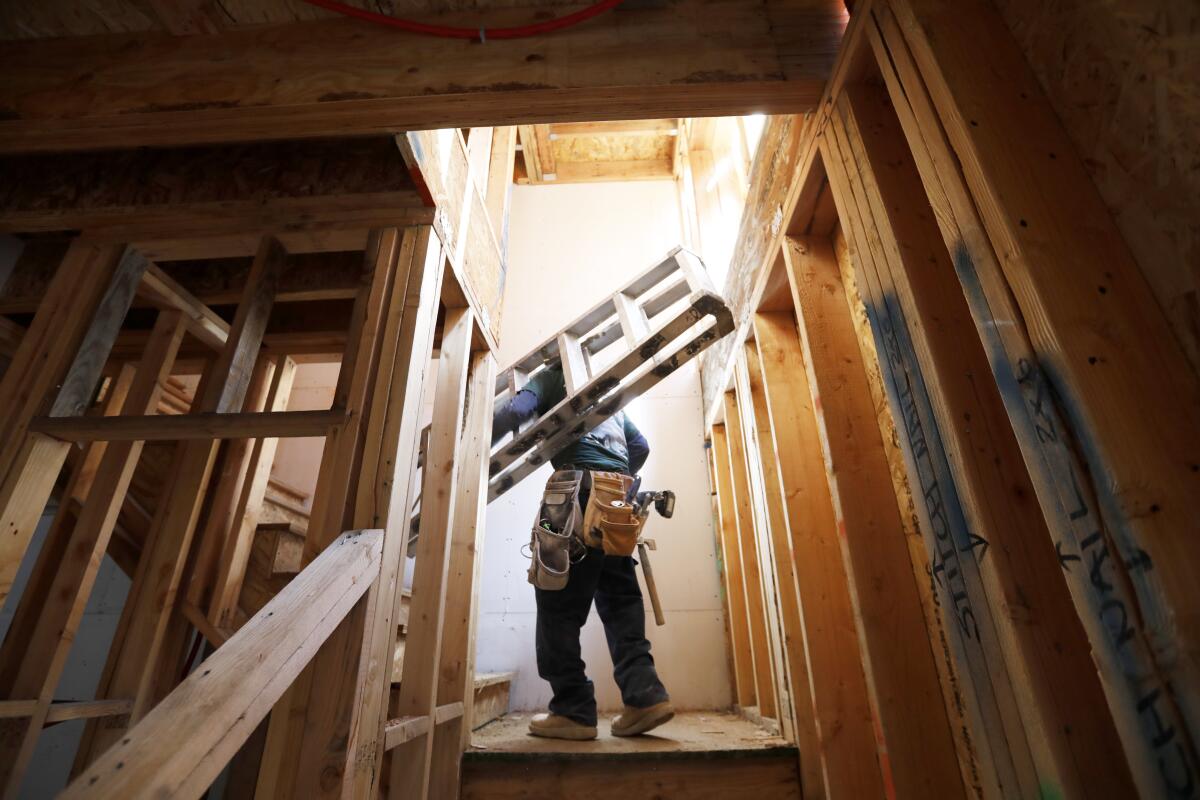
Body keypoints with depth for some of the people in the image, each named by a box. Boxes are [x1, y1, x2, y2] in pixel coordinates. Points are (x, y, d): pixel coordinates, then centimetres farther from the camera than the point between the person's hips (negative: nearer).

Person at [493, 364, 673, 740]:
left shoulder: (551, 378, 15)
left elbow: (514, 411, -5)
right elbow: (640, 446, 28)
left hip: (581, 490, -7)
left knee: (560, 601, -1)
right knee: (619, 598, 9)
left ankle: (573, 710, 1)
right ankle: (644, 694, 1)